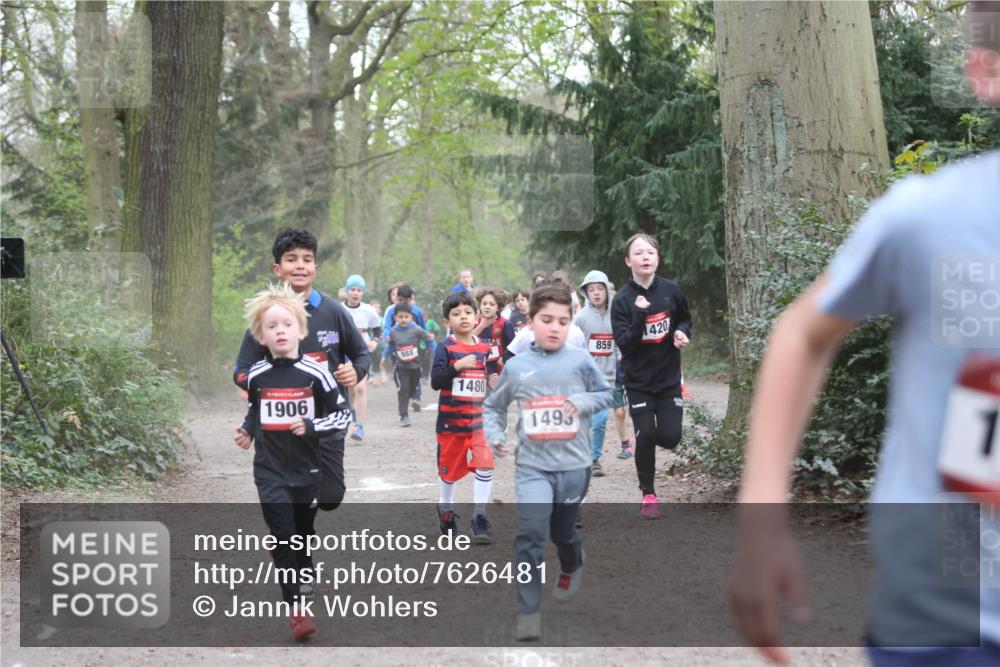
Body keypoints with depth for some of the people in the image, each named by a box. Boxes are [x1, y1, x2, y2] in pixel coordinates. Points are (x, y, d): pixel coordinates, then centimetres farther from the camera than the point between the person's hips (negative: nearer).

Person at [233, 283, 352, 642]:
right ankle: (294, 607, -8)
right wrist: (247, 430, 0)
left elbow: (343, 414, -6)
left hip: (307, 468, 0)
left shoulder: (315, 373, -10)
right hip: (270, 471, 0)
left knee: (304, 533, 16)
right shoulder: (256, 375, -2)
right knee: (283, 538, -9)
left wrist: (312, 427, -20)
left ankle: (304, 575, 42)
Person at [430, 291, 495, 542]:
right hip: (450, 420, -2)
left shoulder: (484, 348, 4)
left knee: (485, 464, -14)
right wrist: (457, 366, -28)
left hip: (477, 420, 2)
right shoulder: (446, 348, -8)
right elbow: (435, 381, -16)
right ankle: (446, 509, 38)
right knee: (449, 468, 13)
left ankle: (480, 518, -6)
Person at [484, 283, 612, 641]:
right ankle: (528, 613, -12)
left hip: (574, 464, 0)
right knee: (530, 535, -16)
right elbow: (492, 407, 12)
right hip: (533, 465, 0)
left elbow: (607, 394, 6)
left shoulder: (580, 360, -5)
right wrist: (495, 437, -4)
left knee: (563, 532, 18)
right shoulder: (515, 367, -1)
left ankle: (571, 567, 54)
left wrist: (584, 402, -13)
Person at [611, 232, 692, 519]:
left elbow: (685, 319, 15)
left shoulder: (671, 290, -4)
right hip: (638, 380, -2)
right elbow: (624, 344, -16)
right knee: (645, 436, -7)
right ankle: (648, 495, 12)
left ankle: (651, 435, 31)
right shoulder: (622, 300, -11)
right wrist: (639, 315, -29)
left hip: (668, 377, 2)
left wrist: (682, 332, -8)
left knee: (670, 437, -7)